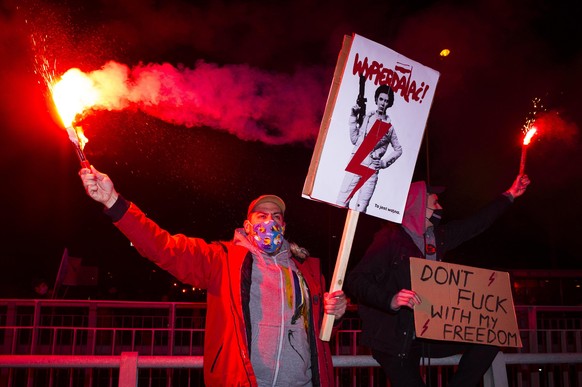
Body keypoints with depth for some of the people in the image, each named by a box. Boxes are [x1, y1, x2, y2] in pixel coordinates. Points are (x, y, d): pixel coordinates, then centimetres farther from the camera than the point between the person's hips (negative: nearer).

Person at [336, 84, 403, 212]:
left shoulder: (390, 126, 6)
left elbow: (398, 150, 15)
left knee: (361, 208, -6)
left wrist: (384, 162, 4)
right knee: (341, 202, -7)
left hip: (372, 169, -1)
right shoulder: (367, 117, 10)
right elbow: (354, 139, 8)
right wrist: (353, 117, 5)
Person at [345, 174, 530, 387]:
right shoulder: (390, 237, -15)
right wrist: (390, 300, -35)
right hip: (394, 340, -7)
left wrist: (509, 195, 25)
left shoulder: (437, 236, 7)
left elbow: (474, 224, 21)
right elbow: (355, 281, -20)